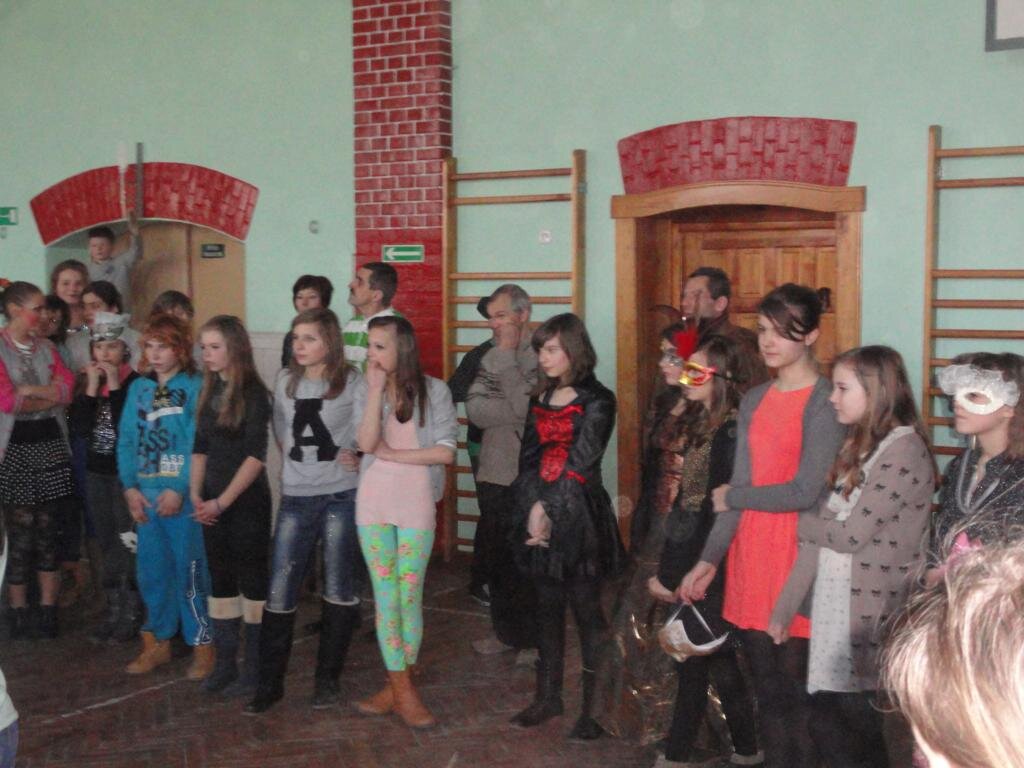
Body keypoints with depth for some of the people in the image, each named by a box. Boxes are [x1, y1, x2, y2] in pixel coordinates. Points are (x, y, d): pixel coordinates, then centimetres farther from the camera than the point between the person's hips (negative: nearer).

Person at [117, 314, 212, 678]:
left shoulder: (195, 387, -6)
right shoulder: (138, 388, 11)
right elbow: (127, 440, 9)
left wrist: (180, 489, -17)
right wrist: (130, 487, -1)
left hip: (183, 496, -5)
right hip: (145, 496, 6)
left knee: (189, 571, 0)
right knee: (151, 570, 13)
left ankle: (202, 644, 12)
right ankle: (158, 642, 27)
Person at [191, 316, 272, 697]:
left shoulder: (252, 394, -11)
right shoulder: (210, 392, 9)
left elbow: (255, 456, -15)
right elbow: (200, 449, 13)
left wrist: (222, 501, -15)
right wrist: (196, 495, 1)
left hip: (247, 501, -6)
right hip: (213, 504, 7)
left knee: (252, 581, 2)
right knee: (220, 580, 12)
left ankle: (255, 669, 10)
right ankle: (225, 663, 22)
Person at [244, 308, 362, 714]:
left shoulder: (351, 383, -7)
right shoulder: (286, 381, 8)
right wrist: (296, 464, 14)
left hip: (340, 497, -3)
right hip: (295, 498, 4)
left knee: (339, 589, 6)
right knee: (279, 591, 1)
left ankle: (327, 678, 20)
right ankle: (269, 682, 12)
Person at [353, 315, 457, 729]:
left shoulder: (434, 390, -5)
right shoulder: (366, 390, 2)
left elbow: (445, 451, -12)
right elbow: (366, 443, -13)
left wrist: (391, 453, -12)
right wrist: (376, 389, -16)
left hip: (416, 507, -2)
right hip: (373, 505, 2)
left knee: (409, 597, 6)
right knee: (386, 597, 4)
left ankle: (396, 687, 19)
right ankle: (403, 692, 12)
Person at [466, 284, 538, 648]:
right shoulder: (492, 357, 10)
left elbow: (528, 407, -21)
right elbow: (475, 410, -2)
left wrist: (508, 355, -17)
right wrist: (517, 413, -16)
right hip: (494, 476, 6)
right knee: (496, 559, 14)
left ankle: (534, 639, 18)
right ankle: (507, 631, 30)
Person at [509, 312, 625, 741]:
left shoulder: (596, 402, -7)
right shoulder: (540, 399, 12)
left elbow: (578, 466, -12)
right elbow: (528, 459, 7)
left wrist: (549, 512, -12)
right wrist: (532, 509, -7)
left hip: (579, 520, -6)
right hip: (540, 516, 6)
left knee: (586, 610, 0)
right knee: (547, 606, 13)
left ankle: (594, 707, 8)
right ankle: (547, 697, 25)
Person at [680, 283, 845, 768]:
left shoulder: (823, 402, -9)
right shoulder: (755, 401, 11)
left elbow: (805, 492, -15)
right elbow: (736, 489, 10)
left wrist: (731, 498, -2)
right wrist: (709, 559, 5)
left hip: (799, 555, -6)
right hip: (752, 551, 6)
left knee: (797, 689, 3)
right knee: (767, 690, 14)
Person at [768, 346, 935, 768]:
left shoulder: (903, 448, -13)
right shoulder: (856, 445, 13)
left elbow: (850, 534, -16)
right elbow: (821, 536, 10)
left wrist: (800, 520, 2)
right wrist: (785, 607, 7)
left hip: (870, 611, -7)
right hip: (832, 604, 7)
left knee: (856, 730, 2)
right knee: (827, 725, 11)